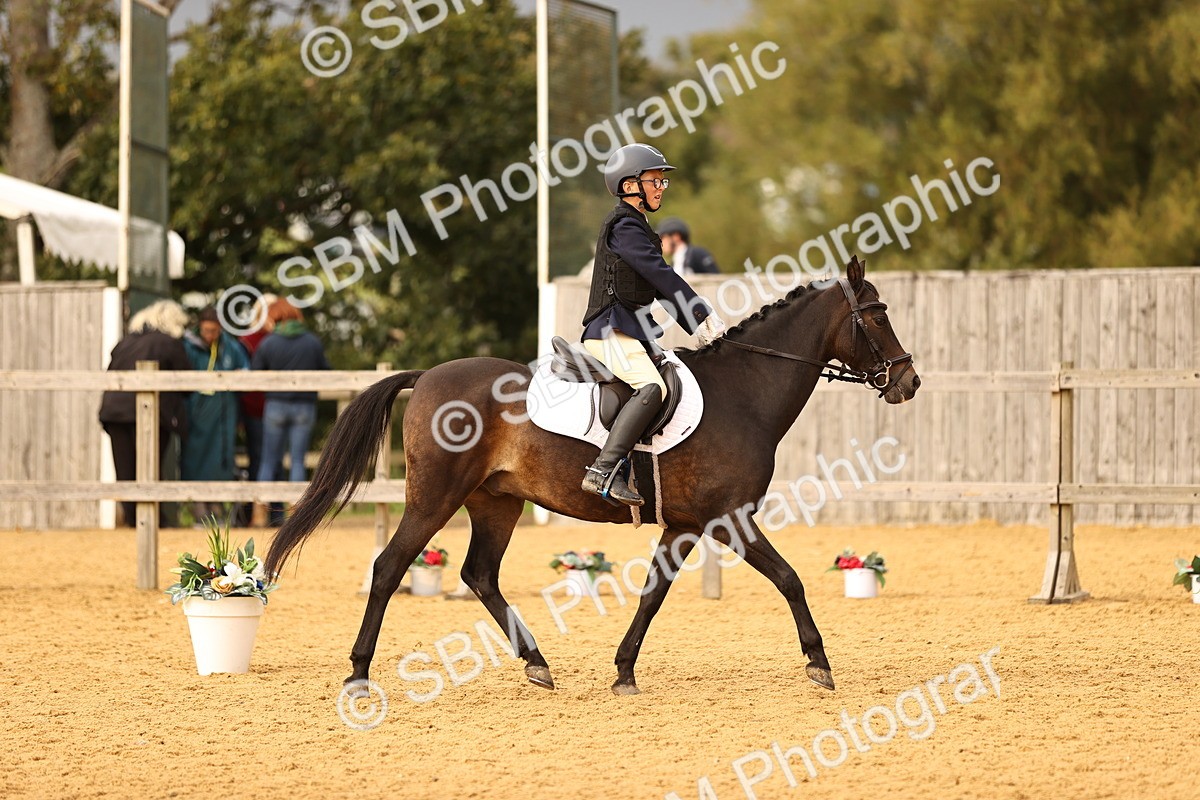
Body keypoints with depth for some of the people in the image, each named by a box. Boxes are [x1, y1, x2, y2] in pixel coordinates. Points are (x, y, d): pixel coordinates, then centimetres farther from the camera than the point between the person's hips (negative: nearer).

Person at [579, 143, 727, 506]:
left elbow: (663, 289, 22)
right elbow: (662, 275, -17)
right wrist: (707, 316, -16)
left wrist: (700, 329, 13)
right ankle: (604, 471, -38)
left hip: (632, 332, 11)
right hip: (612, 330, -11)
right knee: (653, 388, -30)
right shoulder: (624, 226, -9)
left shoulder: (638, 227, 22)